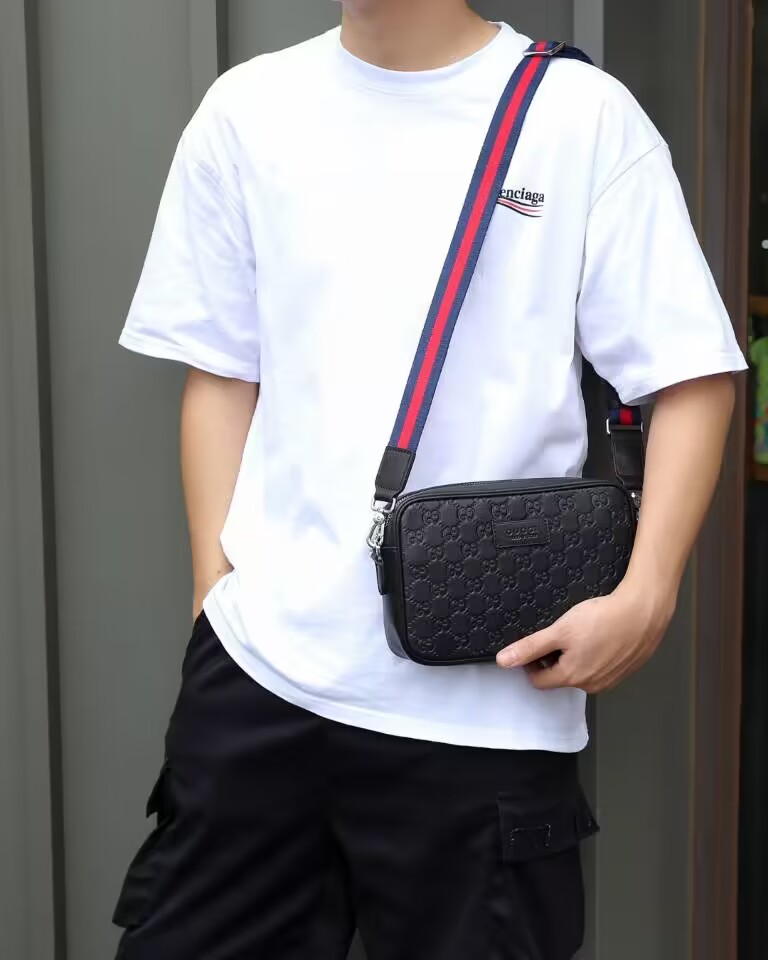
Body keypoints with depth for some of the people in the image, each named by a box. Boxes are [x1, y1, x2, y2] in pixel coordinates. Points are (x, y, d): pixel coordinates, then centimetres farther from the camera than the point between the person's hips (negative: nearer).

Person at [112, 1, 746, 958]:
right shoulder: (247, 109, 8)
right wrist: (218, 589, 4)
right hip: (260, 663, 3)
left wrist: (645, 596, -14)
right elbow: (221, 375, 12)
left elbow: (692, 377, -2)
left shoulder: (586, 116, -2)